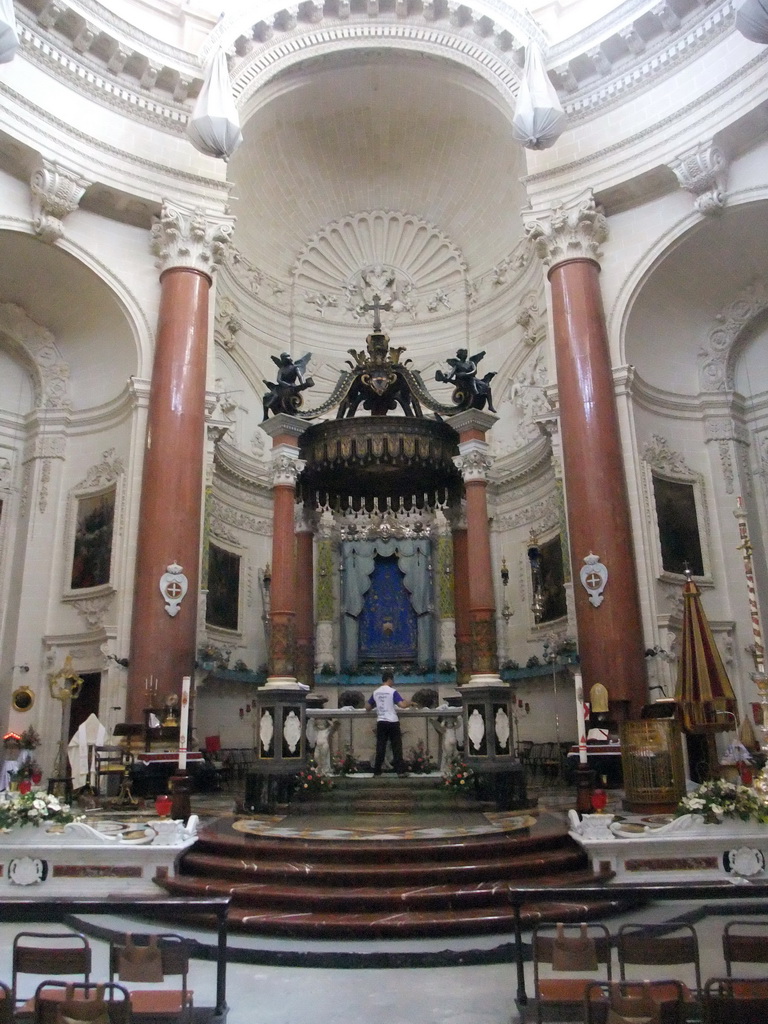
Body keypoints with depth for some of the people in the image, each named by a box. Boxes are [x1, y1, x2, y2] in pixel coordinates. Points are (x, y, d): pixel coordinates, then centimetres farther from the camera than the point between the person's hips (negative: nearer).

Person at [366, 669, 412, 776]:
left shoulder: (375, 692, 6)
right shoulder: (392, 691, -8)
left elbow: (368, 708, 13)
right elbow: (402, 704, -17)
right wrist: (410, 703, 2)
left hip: (381, 722, 4)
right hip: (392, 722, -4)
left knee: (380, 747, 7)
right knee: (396, 747, 3)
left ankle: (377, 771, 7)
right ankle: (400, 770, 3)